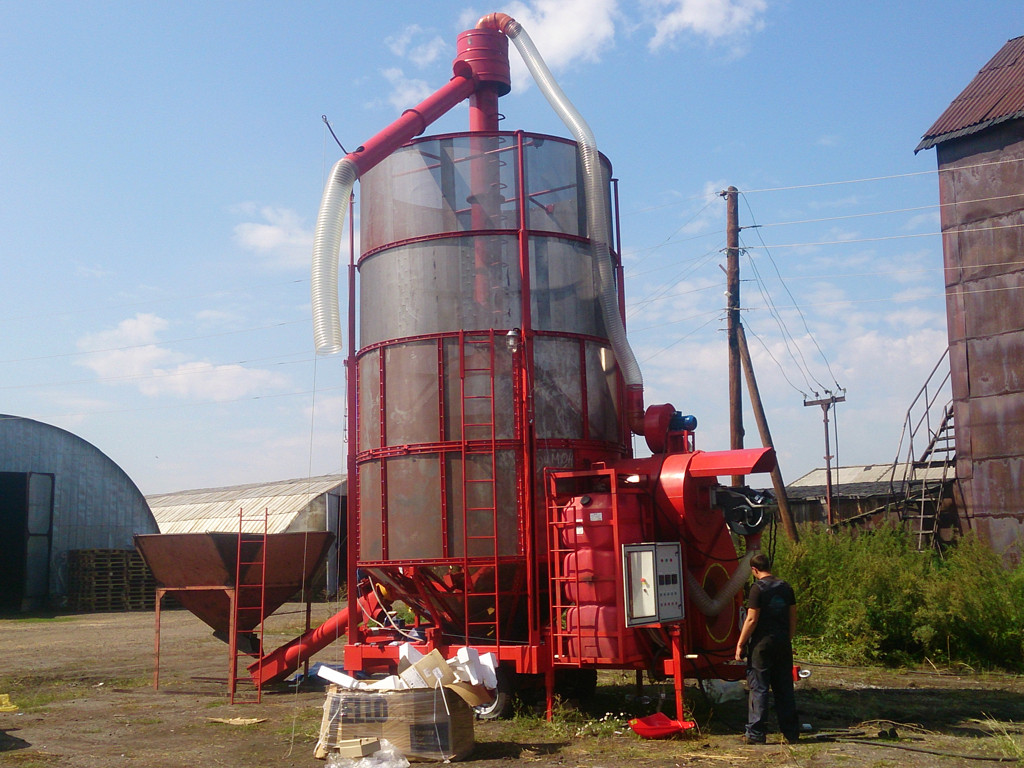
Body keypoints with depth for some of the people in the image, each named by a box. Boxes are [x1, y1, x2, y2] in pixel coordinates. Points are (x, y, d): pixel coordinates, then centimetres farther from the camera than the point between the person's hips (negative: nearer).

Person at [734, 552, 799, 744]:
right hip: (783, 645, 6)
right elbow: (793, 618, 11)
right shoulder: (786, 588, 7)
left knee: (758, 689, 0)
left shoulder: (758, 589, -11)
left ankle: (756, 733, 1)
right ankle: (791, 732, 15)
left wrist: (740, 644, -7)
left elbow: (751, 620, -14)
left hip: (762, 644, -6)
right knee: (785, 689, 11)